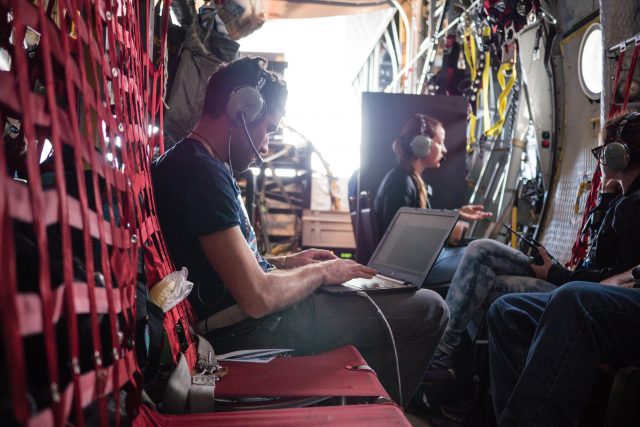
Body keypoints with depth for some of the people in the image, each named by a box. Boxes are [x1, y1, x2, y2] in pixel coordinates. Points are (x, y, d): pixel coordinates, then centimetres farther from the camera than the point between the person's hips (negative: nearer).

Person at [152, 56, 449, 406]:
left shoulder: (183, 162, 11)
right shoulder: (203, 172, -22)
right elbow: (259, 298, -27)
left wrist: (286, 262, 10)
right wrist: (320, 272, -9)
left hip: (241, 320, 11)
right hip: (248, 330, -10)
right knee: (428, 310, -4)